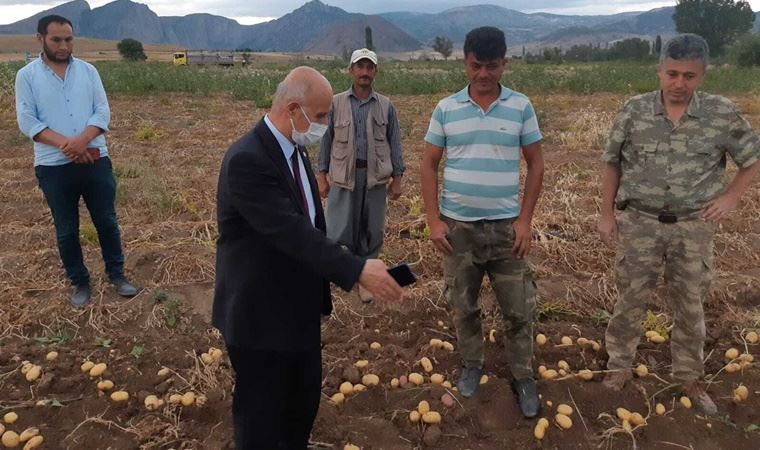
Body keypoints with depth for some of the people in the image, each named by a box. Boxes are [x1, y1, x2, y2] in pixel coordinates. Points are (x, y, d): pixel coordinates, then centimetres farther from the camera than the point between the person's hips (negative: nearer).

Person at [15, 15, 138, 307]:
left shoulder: (88, 70, 5)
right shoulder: (27, 75, -1)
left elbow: (103, 111, -1)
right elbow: (27, 121, -6)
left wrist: (82, 140, -18)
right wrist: (65, 144, -19)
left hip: (95, 160, 2)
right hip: (53, 166, -1)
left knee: (107, 221, 9)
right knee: (66, 230, 9)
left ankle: (117, 275, 25)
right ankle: (80, 282, 24)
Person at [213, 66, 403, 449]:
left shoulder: (293, 149, 5)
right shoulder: (247, 159, -25)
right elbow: (292, 232, -32)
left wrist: (351, 268, 3)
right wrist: (357, 270, -32)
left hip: (298, 305, 9)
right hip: (260, 312, -9)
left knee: (305, 396, 24)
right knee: (262, 412, 11)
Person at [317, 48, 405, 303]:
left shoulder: (386, 106, 4)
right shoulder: (336, 103, 2)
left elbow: (394, 143, 6)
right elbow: (326, 140, 4)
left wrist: (397, 179, 3)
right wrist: (322, 176, 0)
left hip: (375, 177, 1)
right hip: (344, 176, -1)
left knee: (372, 230, 7)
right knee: (339, 229, -3)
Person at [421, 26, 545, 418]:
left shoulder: (521, 107, -2)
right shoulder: (446, 109, -1)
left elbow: (535, 164, 2)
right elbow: (429, 165, 2)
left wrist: (525, 220, -5)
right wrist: (434, 220, -5)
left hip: (506, 226, 0)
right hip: (457, 225, 1)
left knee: (519, 308, 6)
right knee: (463, 306, 12)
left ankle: (523, 377, 24)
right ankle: (472, 365, 33)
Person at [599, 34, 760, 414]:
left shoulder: (722, 114, -7)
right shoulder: (634, 110, -7)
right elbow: (612, 164, 1)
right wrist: (607, 214, 0)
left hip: (693, 227, 1)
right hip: (640, 223, -1)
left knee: (690, 306, 14)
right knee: (630, 300, 11)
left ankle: (689, 376, 33)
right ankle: (619, 365, 30)